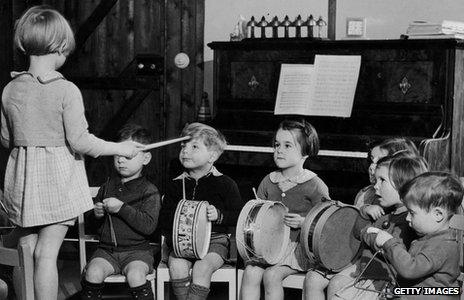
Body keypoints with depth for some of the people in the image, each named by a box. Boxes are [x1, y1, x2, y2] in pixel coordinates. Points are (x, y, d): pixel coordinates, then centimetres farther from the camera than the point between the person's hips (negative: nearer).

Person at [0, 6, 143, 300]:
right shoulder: (66, 90, -14)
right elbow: (79, 141, -15)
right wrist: (120, 148, -4)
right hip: (57, 178, -5)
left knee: (27, 250, 15)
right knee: (47, 252, -1)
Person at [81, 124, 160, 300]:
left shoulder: (149, 191, -2)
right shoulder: (108, 186, 13)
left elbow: (149, 226, -16)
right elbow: (93, 224, 22)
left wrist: (121, 208, -20)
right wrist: (96, 214, -2)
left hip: (137, 250, -4)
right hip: (107, 249, 4)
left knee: (135, 275, -32)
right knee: (93, 272, -24)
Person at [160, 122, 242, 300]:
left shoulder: (225, 184, 0)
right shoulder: (175, 185, 9)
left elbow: (239, 216, 1)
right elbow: (164, 216, 16)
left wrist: (219, 216, -17)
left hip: (215, 240, -3)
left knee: (202, 267, -30)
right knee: (176, 265, -27)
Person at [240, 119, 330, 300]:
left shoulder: (315, 186, -6)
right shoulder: (268, 182, 10)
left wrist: (304, 222, -19)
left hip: (299, 246, -4)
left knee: (272, 275, -26)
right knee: (250, 273, -21)